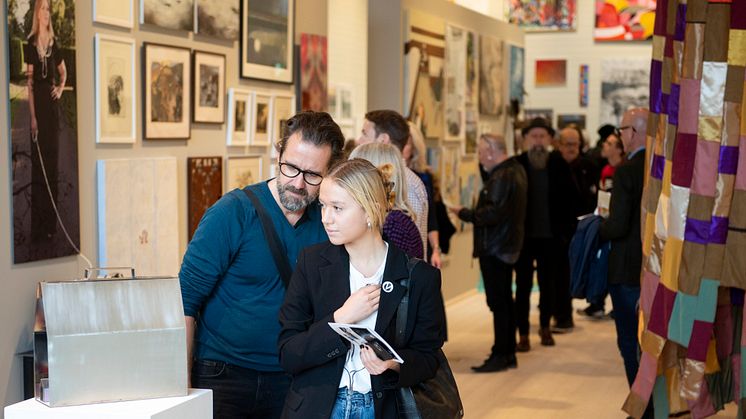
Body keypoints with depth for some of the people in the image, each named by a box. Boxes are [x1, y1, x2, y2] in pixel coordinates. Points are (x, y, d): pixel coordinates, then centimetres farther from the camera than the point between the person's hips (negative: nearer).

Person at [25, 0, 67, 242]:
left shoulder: (53, 43, 11)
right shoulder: (31, 44, -4)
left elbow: (63, 72, 27)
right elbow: (29, 81, -8)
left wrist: (61, 89, 7)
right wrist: (32, 116, -13)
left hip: (52, 104, 5)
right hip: (38, 105, -5)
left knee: (53, 159, 7)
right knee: (38, 162, -4)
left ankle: (51, 224, 14)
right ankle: (38, 227, 0)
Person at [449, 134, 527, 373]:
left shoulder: (501, 177, -20)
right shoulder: (516, 170, 13)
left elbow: (492, 213, -27)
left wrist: (464, 213, -16)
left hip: (495, 249, -11)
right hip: (508, 244, 11)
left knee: (498, 302, -5)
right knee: (505, 301, 15)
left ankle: (501, 355, -1)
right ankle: (508, 353, 23)